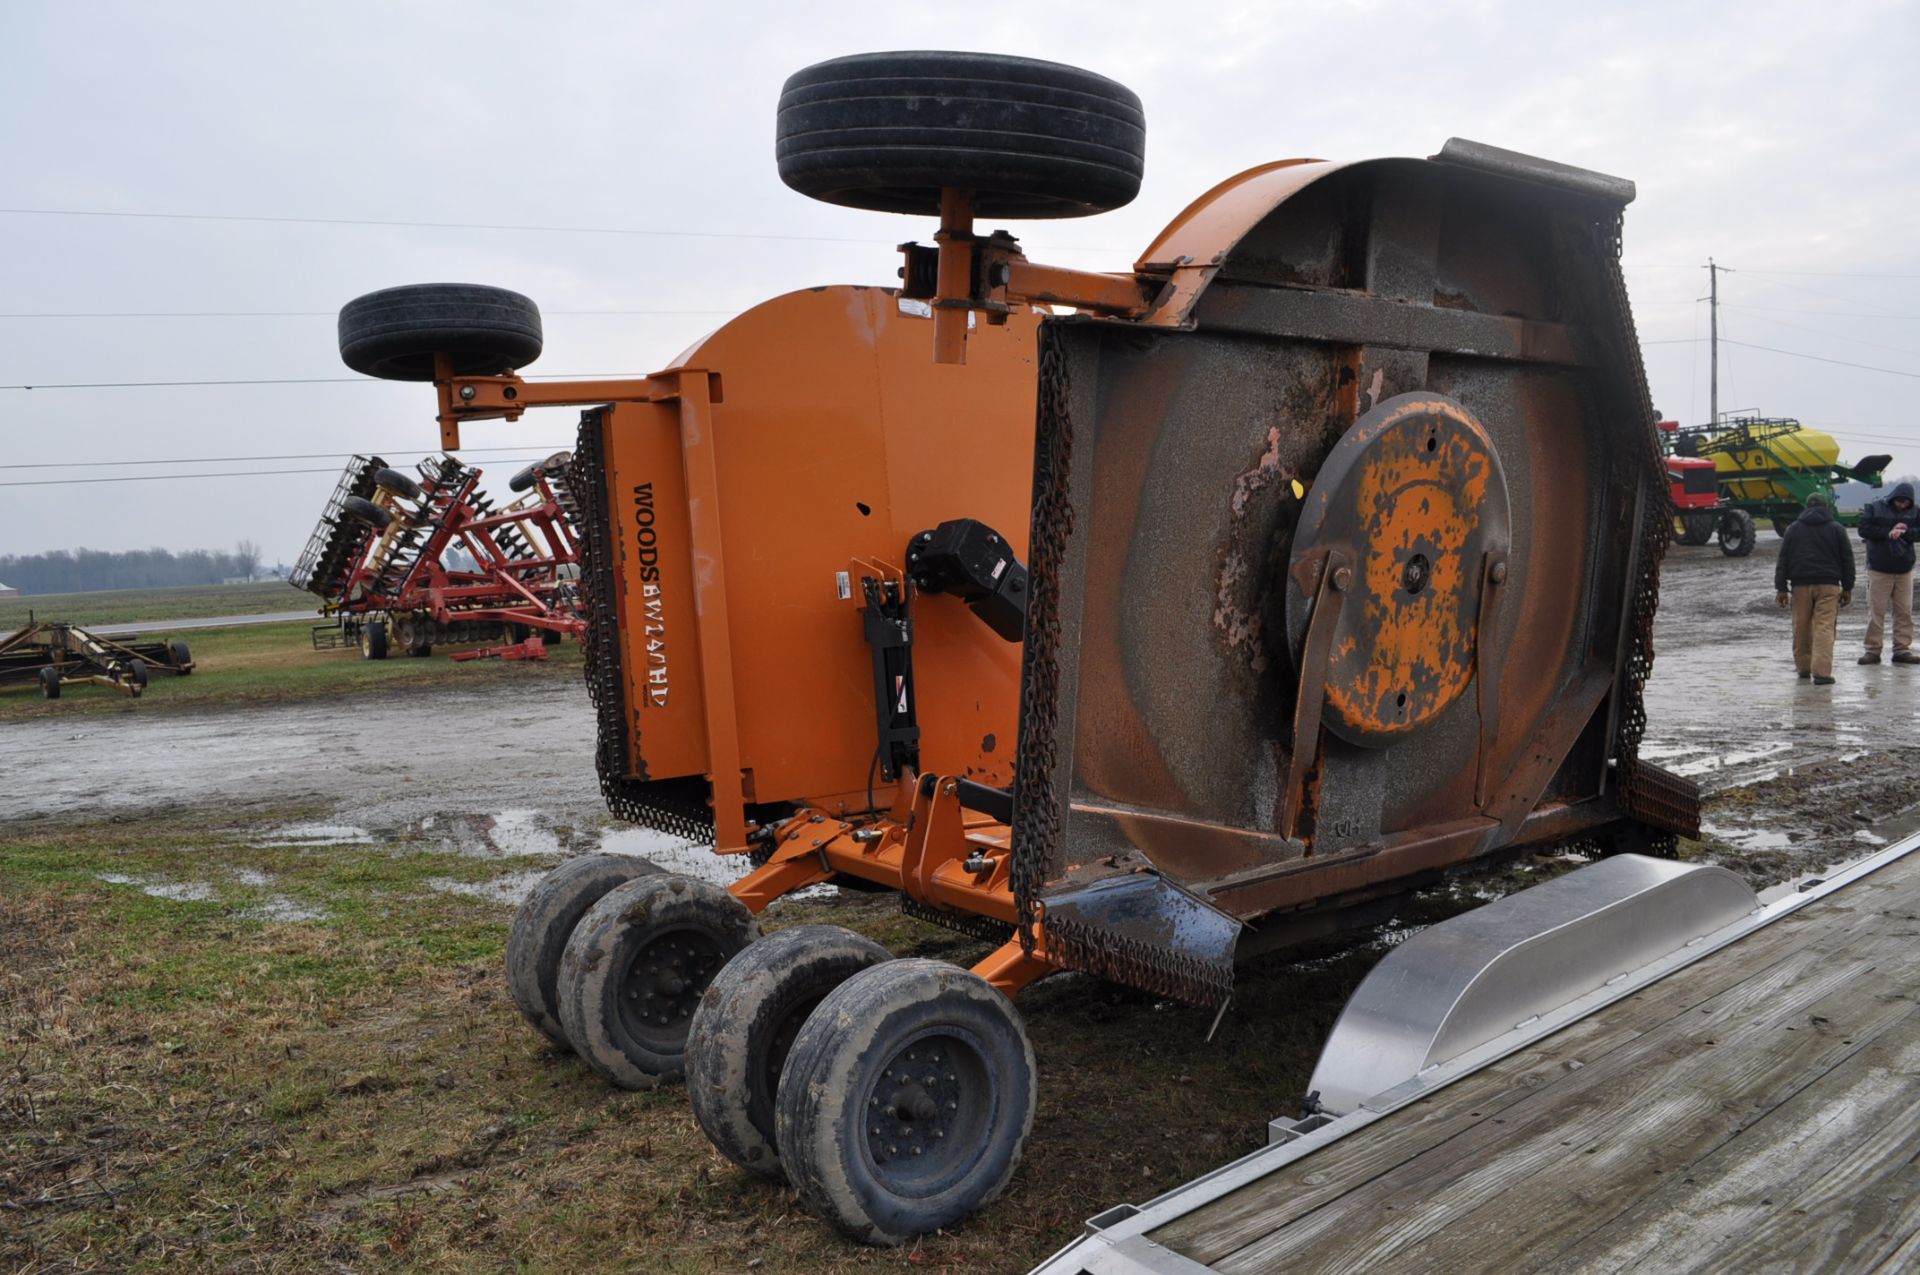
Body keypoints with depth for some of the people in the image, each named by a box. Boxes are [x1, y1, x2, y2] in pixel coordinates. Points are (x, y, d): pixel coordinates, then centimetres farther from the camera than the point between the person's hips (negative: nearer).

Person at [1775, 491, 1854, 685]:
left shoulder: (1794, 529, 7)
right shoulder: (1836, 529, 5)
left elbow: (1783, 560, 4)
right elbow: (1847, 560, 8)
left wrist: (1781, 588, 6)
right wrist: (1847, 588, 14)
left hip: (1801, 585, 1)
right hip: (1828, 585, -1)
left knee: (1801, 628, 11)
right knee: (1824, 628, -7)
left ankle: (1803, 667, 20)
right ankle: (1821, 672, -16)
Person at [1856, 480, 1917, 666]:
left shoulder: (1913, 513, 9)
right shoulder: (1874, 509, 1)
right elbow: (1864, 530, -9)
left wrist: (1904, 532, -19)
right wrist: (1888, 533, -15)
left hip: (1904, 570, 3)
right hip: (1879, 570, -3)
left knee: (1905, 612, 3)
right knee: (1876, 611, -4)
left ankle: (1901, 650, 9)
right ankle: (1872, 651, 0)